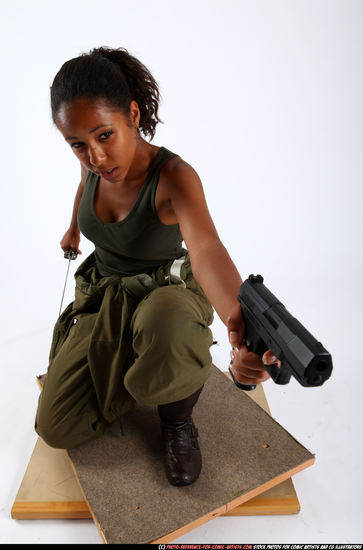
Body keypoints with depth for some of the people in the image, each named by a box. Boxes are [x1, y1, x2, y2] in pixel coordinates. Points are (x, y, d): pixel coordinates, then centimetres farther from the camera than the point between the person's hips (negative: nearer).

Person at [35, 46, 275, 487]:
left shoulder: (174, 176, -29)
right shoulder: (95, 161, -12)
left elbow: (206, 250, -48)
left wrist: (237, 319, -70)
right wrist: (74, 228, 35)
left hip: (166, 291, -4)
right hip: (103, 295, 5)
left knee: (167, 329, -45)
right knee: (56, 428, -5)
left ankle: (177, 421, -10)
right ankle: (131, 369, 21)